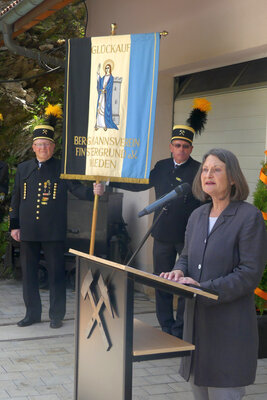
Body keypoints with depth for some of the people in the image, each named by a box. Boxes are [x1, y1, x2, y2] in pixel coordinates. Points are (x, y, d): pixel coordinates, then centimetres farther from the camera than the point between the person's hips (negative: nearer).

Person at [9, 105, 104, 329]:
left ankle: (57, 315, 14)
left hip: (54, 233, -3)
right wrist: (14, 225, 10)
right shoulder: (23, 169, 11)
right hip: (28, 232, 4)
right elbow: (16, 199, 14)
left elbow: (76, 189, -5)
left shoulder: (62, 168, 2)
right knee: (29, 273, 9)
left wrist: (93, 192, -26)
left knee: (56, 274, 2)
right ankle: (33, 313, 22)